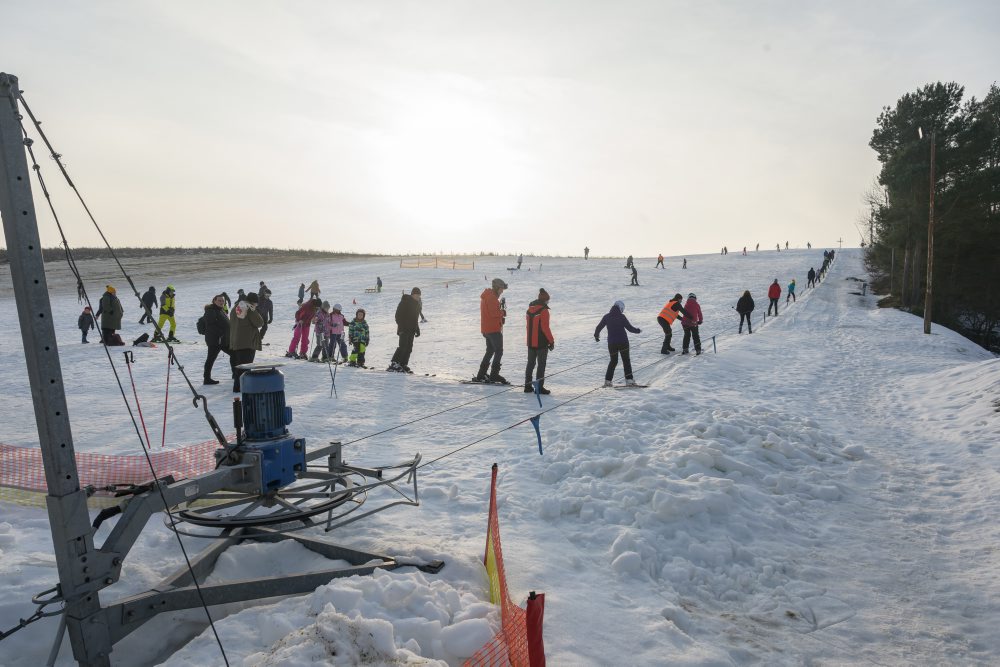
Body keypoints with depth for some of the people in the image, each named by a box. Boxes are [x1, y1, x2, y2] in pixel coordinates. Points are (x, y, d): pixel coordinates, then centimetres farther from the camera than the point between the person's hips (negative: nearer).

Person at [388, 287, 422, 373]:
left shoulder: (417, 304, 16)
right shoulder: (405, 301, -8)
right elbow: (398, 315, -13)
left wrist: (417, 329, 18)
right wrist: (401, 327, -20)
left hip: (411, 330, 8)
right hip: (404, 329, -8)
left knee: (409, 348, 4)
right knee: (403, 346, -16)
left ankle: (403, 365, 8)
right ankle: (394, 364, -15)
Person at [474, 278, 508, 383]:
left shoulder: (486, 296, 17)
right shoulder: (492, 297, -15)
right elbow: (493, 313, -23)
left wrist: (500, 312, 3)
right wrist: (503, 313, -5)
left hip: (486, 329, 10)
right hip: (494, 328, -10)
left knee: (490, 351, 17)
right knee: (499, 351, -6)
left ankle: (481, 375, 17)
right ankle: (494, 374, -9)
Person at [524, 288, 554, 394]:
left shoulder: (529, 309, 7)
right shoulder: (544, 310, -16)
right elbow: (545, 328, -18)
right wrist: (551, 341, -8)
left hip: (530, 342, 7)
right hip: (541, 343, -7)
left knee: (530, 363, 15)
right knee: (541, 364, 0)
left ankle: (527, 386, 19)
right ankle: (539, 387, 0)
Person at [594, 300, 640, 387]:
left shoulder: (607, 317, 1)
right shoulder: (621, 317, -9)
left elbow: (598, 327, 8)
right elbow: (630, 328, -6)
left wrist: (596, 336, 27)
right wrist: (638, 330, 14)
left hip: (611, 343, 3)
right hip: (623, 342, -3)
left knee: (613, 361, 16)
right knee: (626, 360, 11)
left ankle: (608, 380, 11)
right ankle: (629, 380, 6)